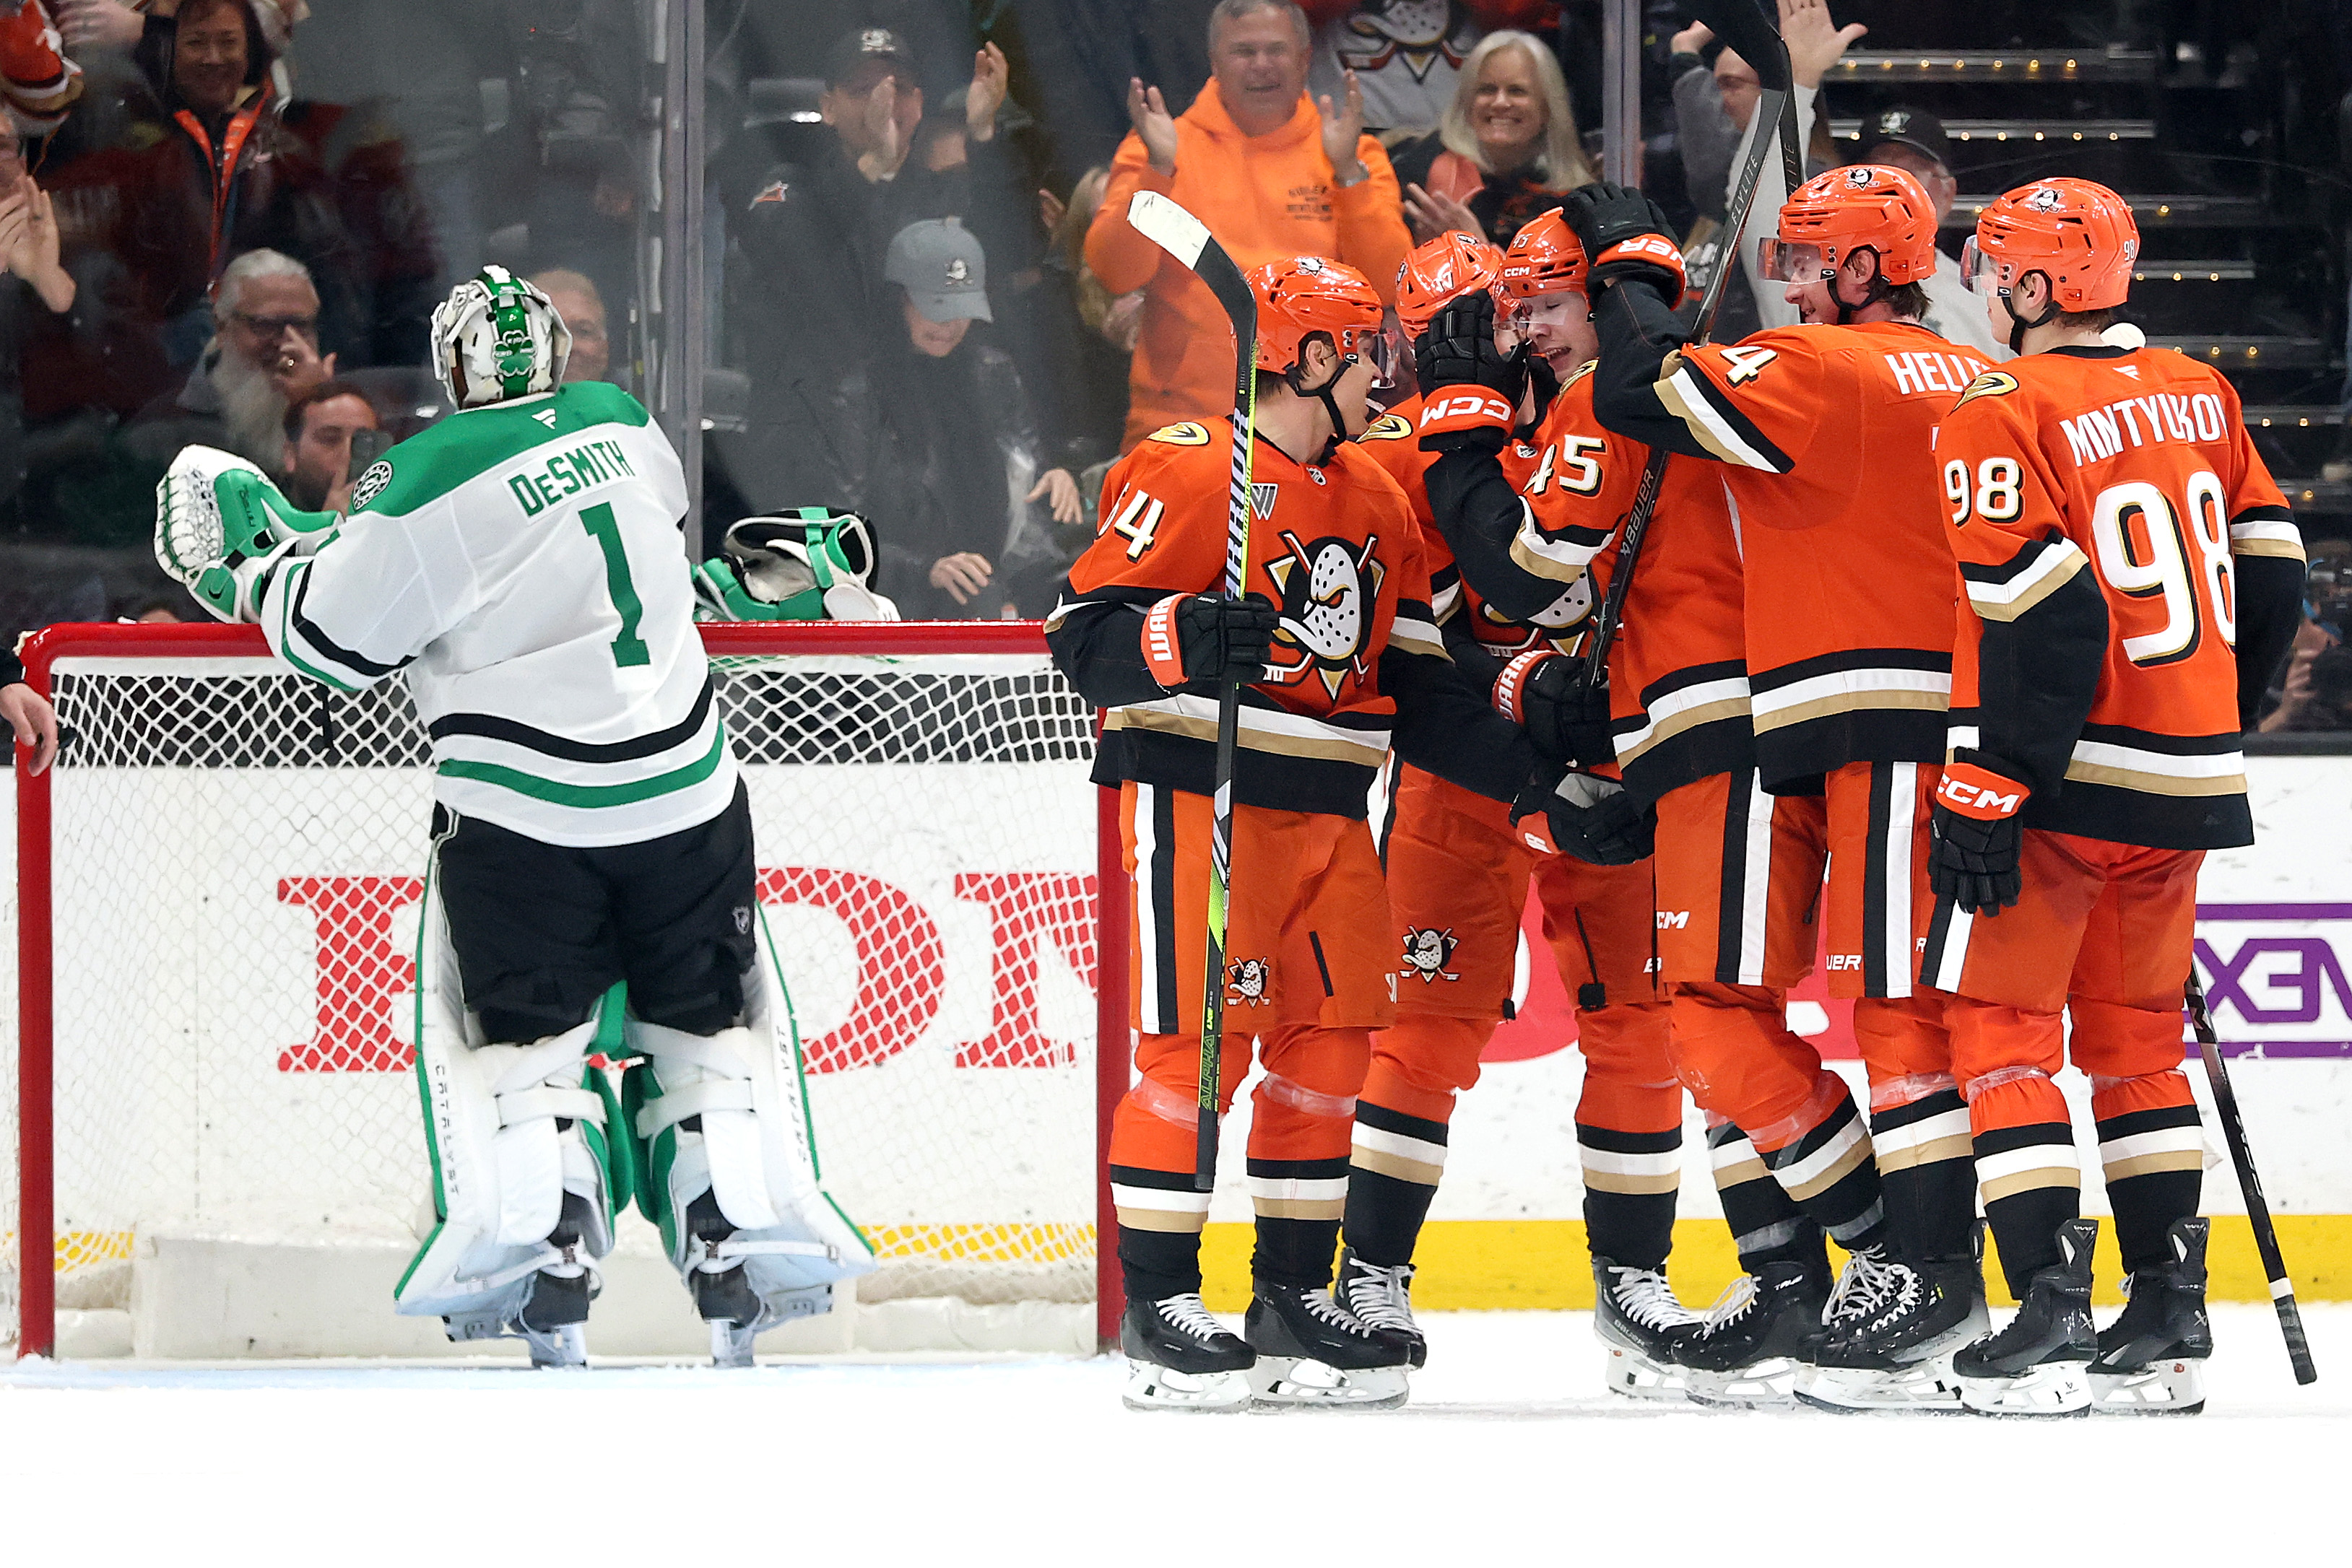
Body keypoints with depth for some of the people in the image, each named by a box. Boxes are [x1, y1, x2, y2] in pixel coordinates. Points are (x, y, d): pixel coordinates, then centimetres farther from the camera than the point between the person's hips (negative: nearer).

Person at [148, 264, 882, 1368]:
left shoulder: (427, 482, -12)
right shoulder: (621, 424, 5)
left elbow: (335, 639, -4)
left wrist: (261, 555, 12)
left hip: (527, 813, -4)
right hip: (685, 793, 4)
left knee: (514, 1023, 5)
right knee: (706, 1016, 14)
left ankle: (539, 1246, -8)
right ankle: (748, 1229, 7)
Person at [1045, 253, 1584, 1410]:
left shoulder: (1376, 503, 16)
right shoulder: (1186, 471, -9)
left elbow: (1414, 692, 19)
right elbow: (1083, 638, -13)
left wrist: (1530, 775, 11)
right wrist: (1187, 643, -32)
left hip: (1323, 813, 8)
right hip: (1194, 797, -8)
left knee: (1329, 1043, 6)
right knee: (1198, 1043, -9)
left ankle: (1295, 1300, 15)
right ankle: (1156, 1309, -3)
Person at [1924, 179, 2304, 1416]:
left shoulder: (2005, 416, -13)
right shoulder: (2197, 398, 9)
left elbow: (2038, 623, -21)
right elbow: (2268, 579, 14)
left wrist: (1983, 793, -19)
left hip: (2066, 780, -7)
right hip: (2187, 781, 7)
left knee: (1999, 1024, -1)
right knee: (2134, 1034, 16)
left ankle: (2050, 1310, -10)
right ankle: (2170, 1316, 15)